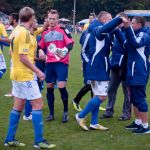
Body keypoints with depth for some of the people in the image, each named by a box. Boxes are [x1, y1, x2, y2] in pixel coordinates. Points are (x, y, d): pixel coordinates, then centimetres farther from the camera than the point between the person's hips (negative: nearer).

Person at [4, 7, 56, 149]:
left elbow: (12, 52, 18)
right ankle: (39, 141, -2)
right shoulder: (24, 33, -18)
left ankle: (10, 139, 18)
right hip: (25, 75, -10)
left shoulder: (17, 30, 10)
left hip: (17, 73, 10)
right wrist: (38, 71, -18)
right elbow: (23, 57, -22)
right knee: (37, 104, -4)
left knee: (18, 105, 14)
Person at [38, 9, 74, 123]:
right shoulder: (45, 33, 12)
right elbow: (41, 46, 21)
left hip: (62, 62, -5)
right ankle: (51, 113, 17)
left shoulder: (63, 30, -3)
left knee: (62, 87, -13)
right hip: (49, 63, 5)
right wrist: (40, 51, -2)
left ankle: (66, 112, 4)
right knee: (50, 87, 6)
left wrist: (66, 49, -32)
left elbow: (70, 43, -12)